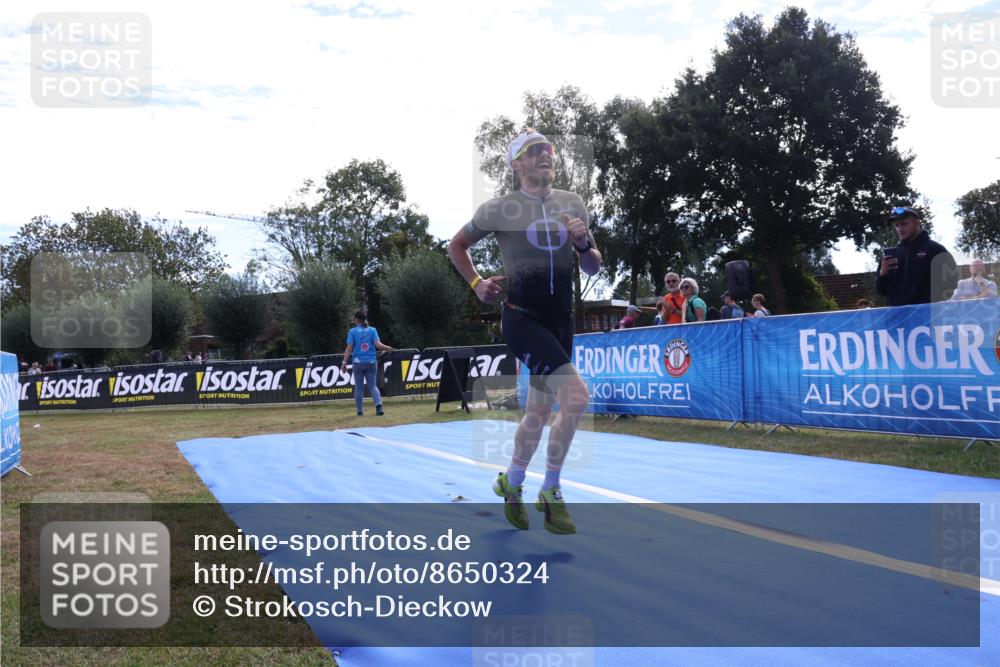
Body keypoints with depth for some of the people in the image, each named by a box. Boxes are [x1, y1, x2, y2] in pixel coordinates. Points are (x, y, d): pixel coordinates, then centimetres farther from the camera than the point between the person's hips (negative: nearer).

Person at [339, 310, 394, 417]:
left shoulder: (353, 331, -1)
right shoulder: (372, 330, 2)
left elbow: (349, 348, -7)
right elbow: (378, 345, -7)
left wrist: (344, 362, -5)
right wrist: (387, 348, 10)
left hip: (358, 362, -1)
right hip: (371, 362, 1)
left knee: (359, 387, 8)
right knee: (372, 385, 8)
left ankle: (360, 411, 9)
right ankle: (378, 405, -14)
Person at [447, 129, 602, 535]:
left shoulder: (572, 203, 8)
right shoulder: (500, 209, -4)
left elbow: (593, 268, 11)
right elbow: (456, 246, 11)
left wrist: (583, 243, -8)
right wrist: (477, 284, 2)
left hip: (561, 322, 6)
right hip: (522, 318, -6)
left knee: (538, 411, 13)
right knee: (576, 396, -20)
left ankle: (511, 484, 35)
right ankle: (550, 493, -2)